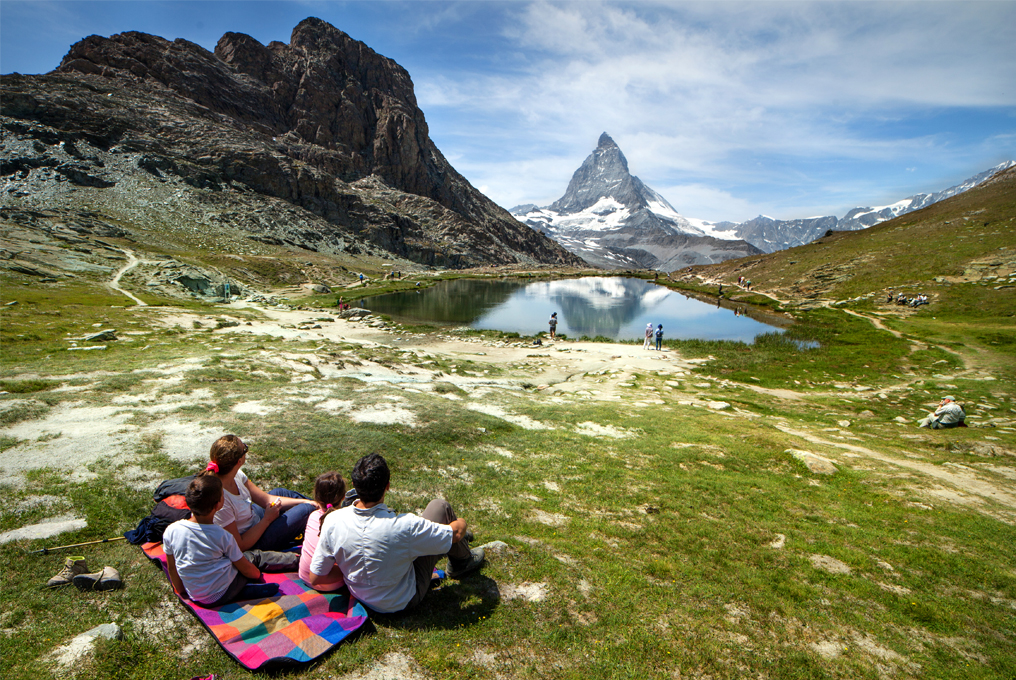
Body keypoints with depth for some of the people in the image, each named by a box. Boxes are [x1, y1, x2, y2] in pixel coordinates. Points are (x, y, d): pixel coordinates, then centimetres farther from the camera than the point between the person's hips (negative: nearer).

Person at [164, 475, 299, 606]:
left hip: (195, 596, 5)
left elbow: (171, 567, 2)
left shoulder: (171, 531, -13)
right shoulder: (222, 536, -21)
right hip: (222, 594, -5)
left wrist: (181, 592, 19)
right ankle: (296, 560, 29)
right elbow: (246, 569, -8)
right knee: (255, 557, 19)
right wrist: (258, 575, 13)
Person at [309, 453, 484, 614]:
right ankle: (462, 561, 27)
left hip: (359, 595, 5)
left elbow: (315, 579, -13)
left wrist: (347, 568, 4)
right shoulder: (404, 525, -36)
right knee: (440, 507, -1)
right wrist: (461, 522, 4)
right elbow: (456, 533, -19)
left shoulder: (333, 521, -26)